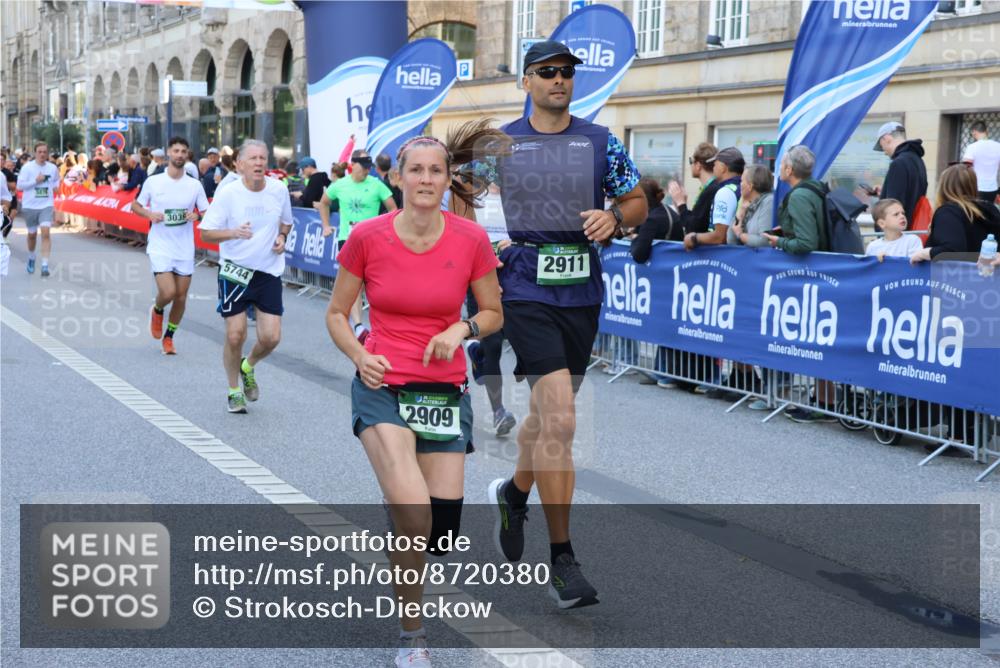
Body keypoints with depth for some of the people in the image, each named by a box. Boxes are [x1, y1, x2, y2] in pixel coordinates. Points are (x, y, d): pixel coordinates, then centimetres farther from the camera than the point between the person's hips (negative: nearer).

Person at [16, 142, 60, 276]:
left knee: (46, 233, -15)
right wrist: (36, 181, -18)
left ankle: (45, 265, -16)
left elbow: (57, 181, 23)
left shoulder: (53, 168, 2)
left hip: (46, 206, 0)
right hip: (30, 206, 0)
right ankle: (31, 258, 41)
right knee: (32, 234, 14)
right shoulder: (27, 167, -6)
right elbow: (19, 185, -10)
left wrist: (55, 186, 2)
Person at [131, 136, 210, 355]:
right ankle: (157, 311, 20)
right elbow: (135, 205, 9)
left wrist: (197, 216, -16)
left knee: (181, 297, 6)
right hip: (160, 247, -2)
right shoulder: (153, 182, -2)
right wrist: (149, 214, -12)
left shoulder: (195, 185, 2)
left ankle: (169, 337, 25)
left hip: (185, 249, 2)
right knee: (168, 292, -16)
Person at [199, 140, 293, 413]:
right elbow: (206, 233, -10)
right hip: (235, 271, -2)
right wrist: (234, 232, -27)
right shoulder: (227, 193, -11)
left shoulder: (279, 190, -1)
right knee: (235, 335, -4)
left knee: (271, 337, -4)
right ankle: (234, 391, 20)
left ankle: (248, 367, 30)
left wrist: (282, 237, -3)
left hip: (269, 272, 3)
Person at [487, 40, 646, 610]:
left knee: (550, 413, 16)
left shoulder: (601, 142, 7)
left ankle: (514, 493, 46)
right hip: (525, 291, -3)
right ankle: (562, 558, -8)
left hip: (582, 292, 4)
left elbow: (639, 204, 11)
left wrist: (614, 218, -10)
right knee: (561, 419, -15)